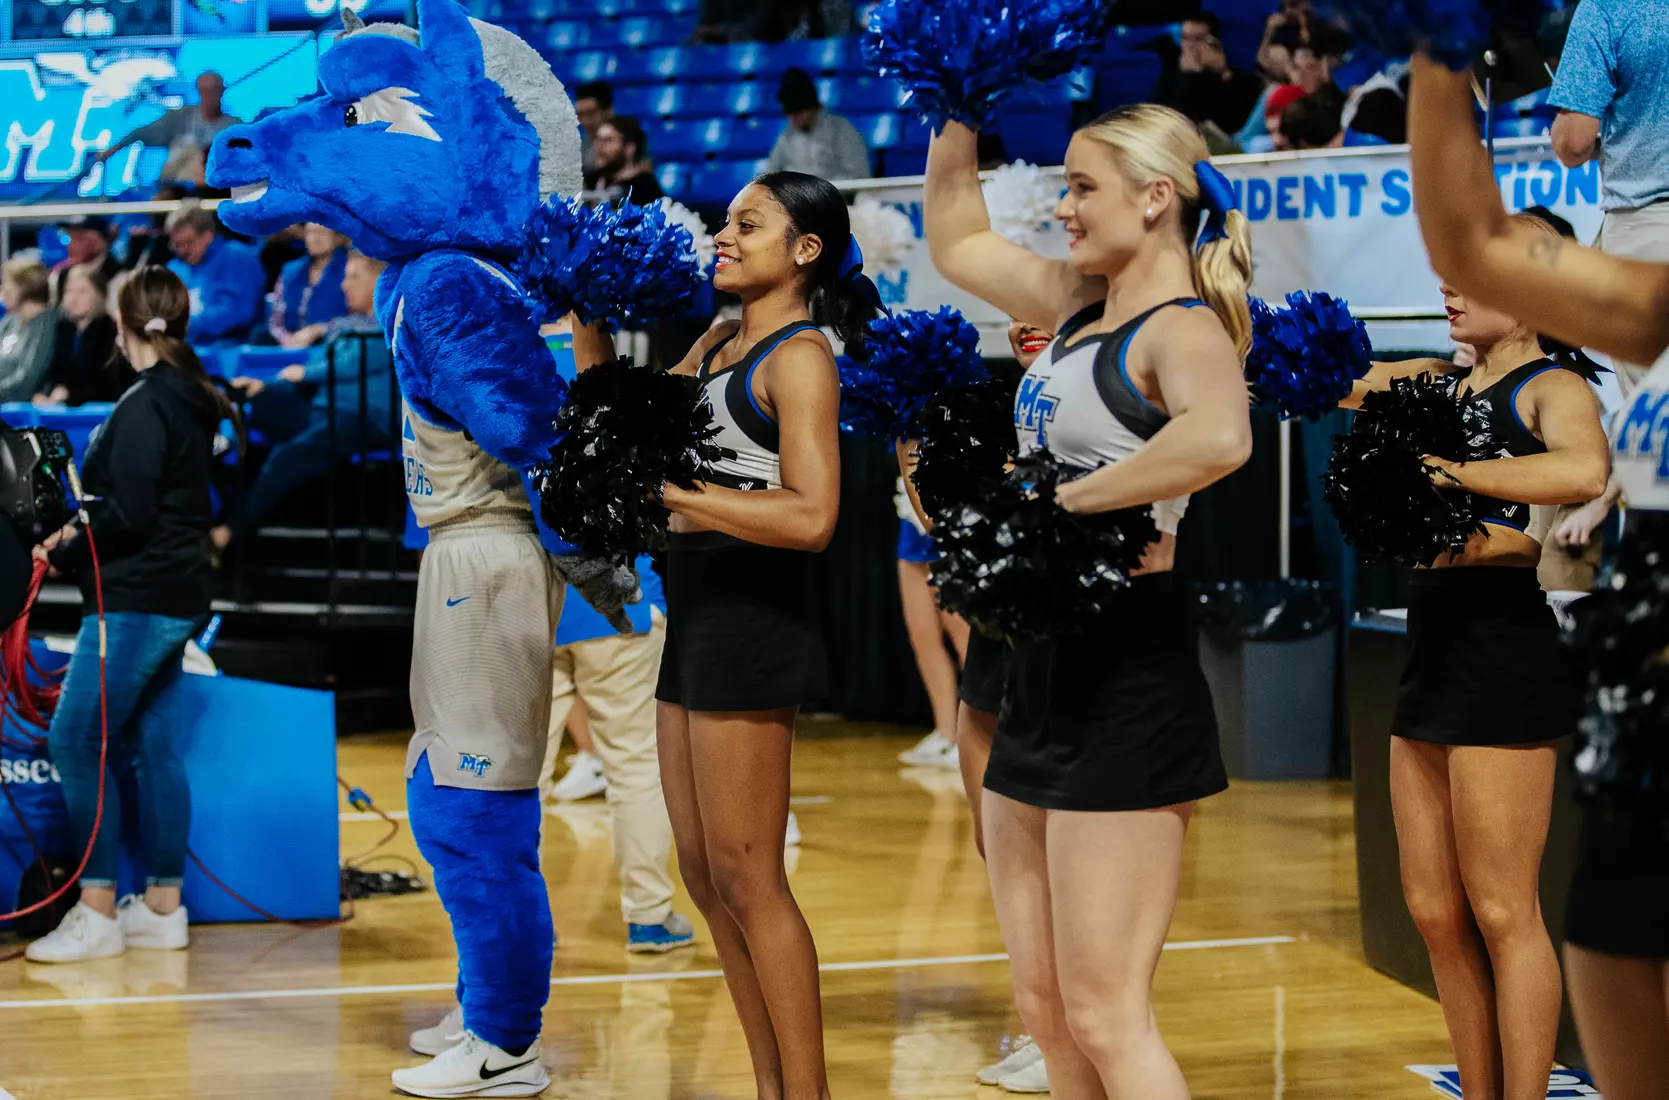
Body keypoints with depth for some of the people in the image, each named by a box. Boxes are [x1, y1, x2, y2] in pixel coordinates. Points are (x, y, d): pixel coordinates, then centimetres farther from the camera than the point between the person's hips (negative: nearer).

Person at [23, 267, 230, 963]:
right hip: (175, 598, 9)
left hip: (136, 601, -9)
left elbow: (128, 514, -20)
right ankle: (163, 908, 15)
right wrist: (83, 534, 13)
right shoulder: (193, 401, 12)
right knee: (152, 747, 12)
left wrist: (65, 553, -7)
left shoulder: (144, 405, -16)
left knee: (75, 742, -6)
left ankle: (98, 914, -5)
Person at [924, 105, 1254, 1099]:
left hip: (1127, 680, -9)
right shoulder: (1079, 304, 12)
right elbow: (954, 235, 28)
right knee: (1047, 1010, 12)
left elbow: (1220, 436, -37)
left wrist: (1063, 501, -27)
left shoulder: (1182, 329, -13)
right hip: (1043, 674, 9)